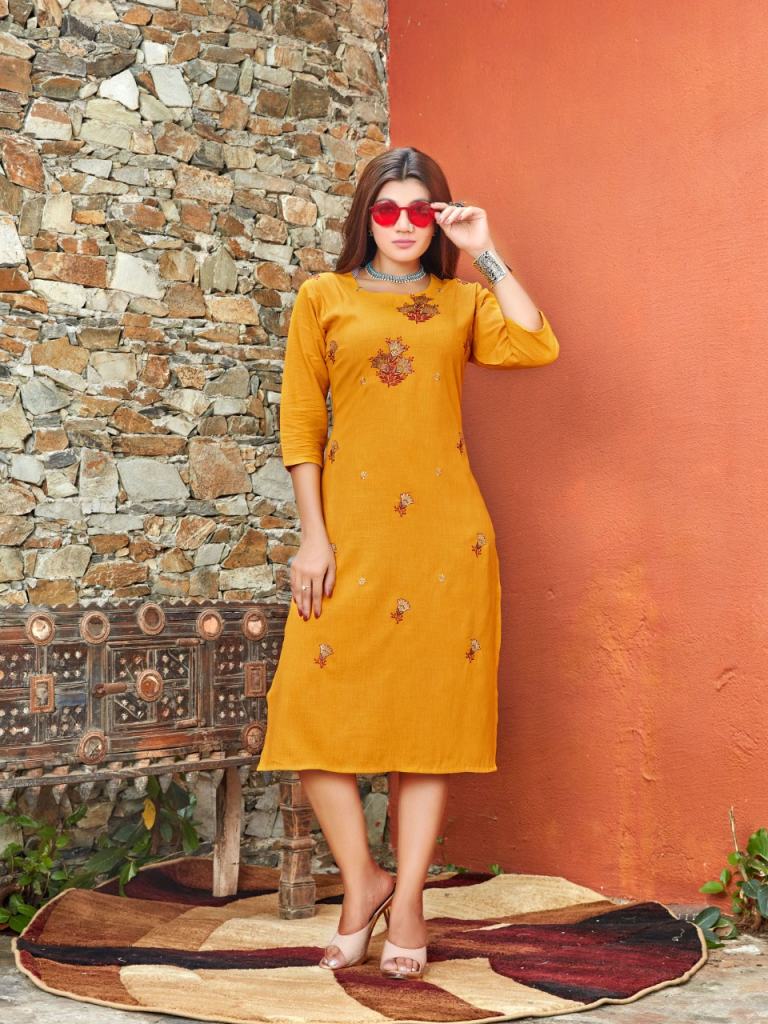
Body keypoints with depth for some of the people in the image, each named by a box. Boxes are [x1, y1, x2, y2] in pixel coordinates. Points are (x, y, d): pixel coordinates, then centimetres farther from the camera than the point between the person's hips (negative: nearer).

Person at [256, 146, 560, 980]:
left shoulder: (462, 302, 13)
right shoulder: (324, 298, 10)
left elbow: (537, 348, -7)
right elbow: (299, 422, 4)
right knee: (316, 704, -7)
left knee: (430, 708, 2)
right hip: (350, 526, 0)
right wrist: (312, 535, -5)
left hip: (444, 529, 1)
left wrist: (486, 255, -1)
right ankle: (362, 882, 12)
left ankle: (407, 900, 12)